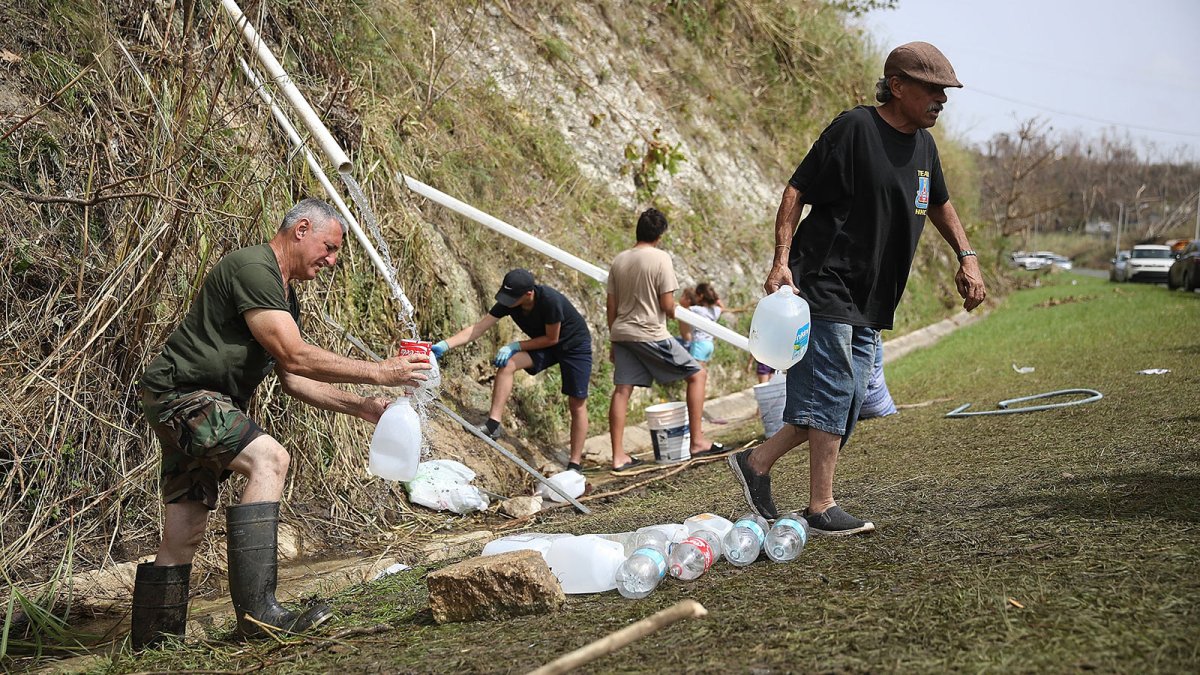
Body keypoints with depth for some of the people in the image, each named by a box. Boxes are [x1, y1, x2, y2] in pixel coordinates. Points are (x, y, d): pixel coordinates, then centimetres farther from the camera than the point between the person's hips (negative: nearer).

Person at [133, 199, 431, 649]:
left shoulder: (285, 296, 18)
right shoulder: (253, 268, -16)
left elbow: (292, 380, 18)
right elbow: (294, 358, -22)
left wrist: (359, 406, 9)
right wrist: (378, 372, -18)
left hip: (205, 404, 11)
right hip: (180, 392, -11)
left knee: (183, 537, 9)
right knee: (268, 458, -27)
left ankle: (152, 646, 16)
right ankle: (257, 612, -32)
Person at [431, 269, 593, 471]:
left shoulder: (549, 301, -36)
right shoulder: (507, 302, -19)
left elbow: (551, 339, -24)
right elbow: (478, 328, -20)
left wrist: (515, 346, -24)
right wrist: (445, 345, -30)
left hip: (574, 346, -5)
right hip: (544, 346, 5)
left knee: (577, 404, -4)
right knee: (506, 364, -20)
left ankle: (575, 464, 5)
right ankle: (493, 424, -19)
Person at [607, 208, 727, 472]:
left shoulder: (619, 260, 8)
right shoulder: (661, 258, -10)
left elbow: (610, 306, 10)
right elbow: (667, 305, -12)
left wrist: (615, 341, 18)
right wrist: (674, 311, 11)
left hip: (622, 333, 6)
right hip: (651, 335, -6)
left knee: (622, 390, 5)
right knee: (696, 374, 7)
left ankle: (618, 456, 2)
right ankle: (697, 441, 5)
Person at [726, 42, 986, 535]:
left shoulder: (923, 145, 12)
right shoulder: (854, 128, -12)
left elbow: (939, 204, 29)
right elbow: (796, 191, -13)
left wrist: (967, 258, 18)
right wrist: (781, 261, -21)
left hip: (870, 302, 9)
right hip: (825, 286, -9)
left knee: (842, 402, 9)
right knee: (831, 394, -7)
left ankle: (756, 462, 21)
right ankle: (821, 508, 0)